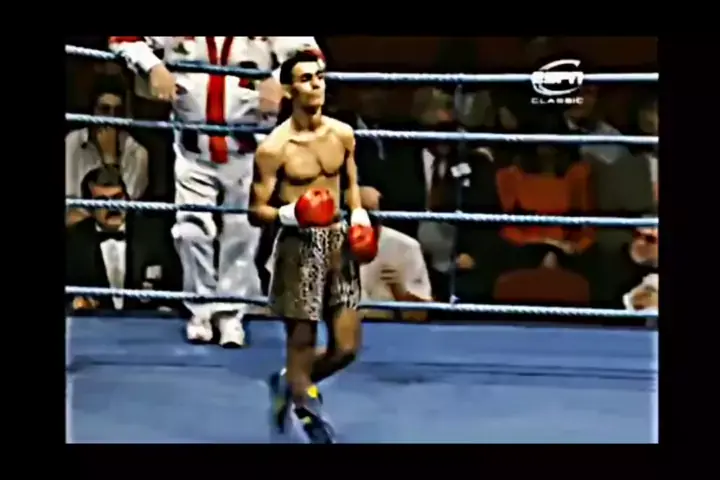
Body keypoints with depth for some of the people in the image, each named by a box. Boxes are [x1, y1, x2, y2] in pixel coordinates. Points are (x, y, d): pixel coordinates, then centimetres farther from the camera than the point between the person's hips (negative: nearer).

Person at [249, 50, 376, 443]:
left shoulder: (343, 134, 4)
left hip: (338, 242, 5)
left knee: (346, 348, 7)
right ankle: (310, 415, 23)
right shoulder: (274, 148, -12)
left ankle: (288, 384, 34)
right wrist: (289, 215, -25)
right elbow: (256, 212, -8)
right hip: (298, 247, -5)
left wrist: (359, 216, 3)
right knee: (302, 345, 2)